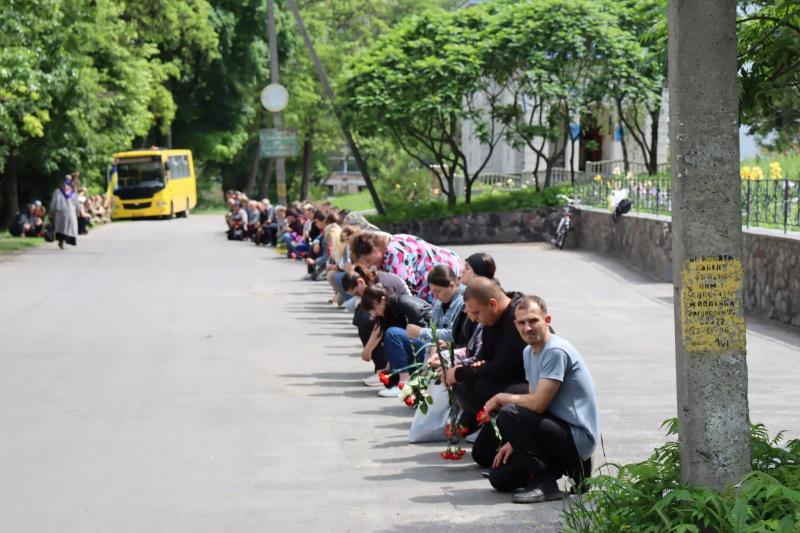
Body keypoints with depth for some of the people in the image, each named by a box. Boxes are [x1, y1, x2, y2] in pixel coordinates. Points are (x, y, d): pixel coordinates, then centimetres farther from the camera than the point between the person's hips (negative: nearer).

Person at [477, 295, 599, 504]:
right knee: (499, 477, 8)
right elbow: (533, 401, 17)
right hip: (559, 430, 10)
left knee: (508, 414, -26)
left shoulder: (556, 352, -19)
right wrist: (514, 442, 7)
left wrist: (501, 398, -9)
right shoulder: (529, 352, 12)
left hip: (577, 437, -10)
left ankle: (544, 483, -17)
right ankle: (570, 468, 14)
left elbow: (537, 404, -25)